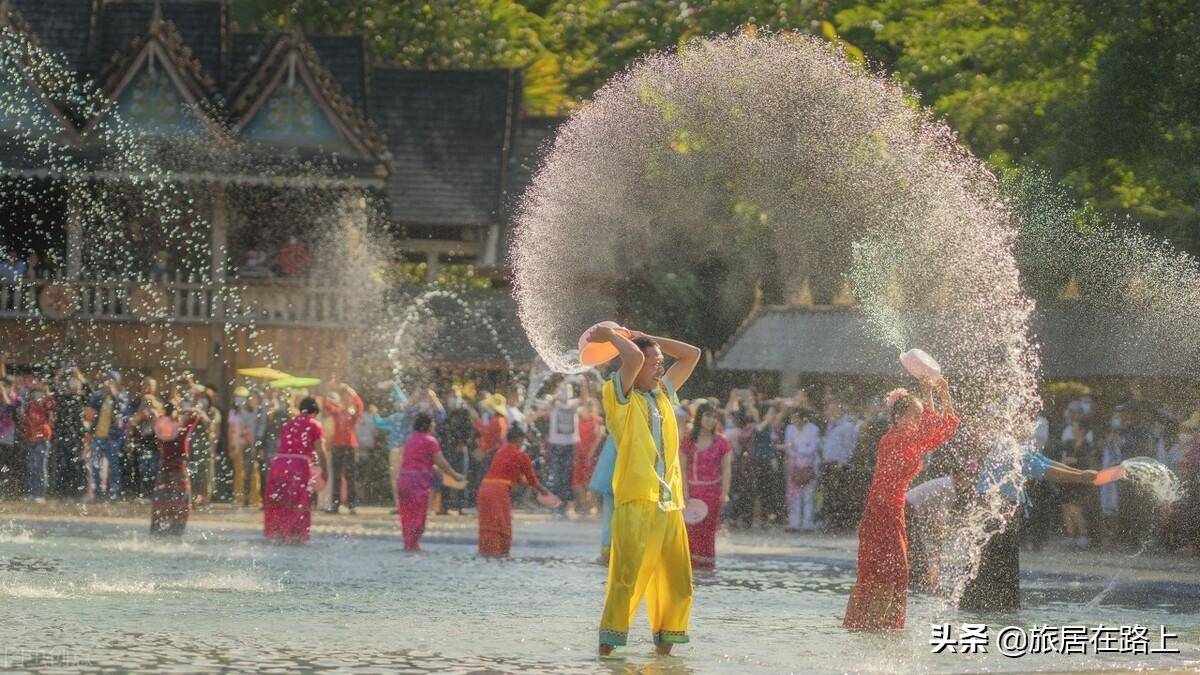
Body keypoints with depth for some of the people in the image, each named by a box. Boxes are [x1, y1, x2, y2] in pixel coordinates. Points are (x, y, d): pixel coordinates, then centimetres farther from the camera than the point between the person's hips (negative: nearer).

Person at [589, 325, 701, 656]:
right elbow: (634, 358, -18)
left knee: (677, 584, 6)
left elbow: (692, 354, 26)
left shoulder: (662, 394, 20)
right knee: (627, 578, -13)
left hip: (670, 503, 7)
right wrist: (611, 337, 0)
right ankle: (607, 648, -11)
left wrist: (645, 338, 21)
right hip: (637, 502, -7)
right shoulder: (621, 398, 0)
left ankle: (664, 646, 15)